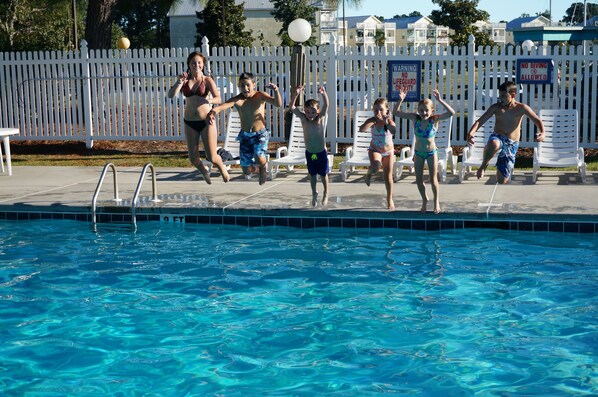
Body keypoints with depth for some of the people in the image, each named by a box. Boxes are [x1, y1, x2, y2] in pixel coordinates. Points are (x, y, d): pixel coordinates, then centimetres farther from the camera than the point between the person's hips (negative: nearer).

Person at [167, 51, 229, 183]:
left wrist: (208, 100, -37)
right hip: (190, 123, 3)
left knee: (212, 157, -3)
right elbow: (171, 95, -9)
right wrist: (179, 82, -22)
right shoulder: (185, 80, 3)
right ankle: (205, 172, 38)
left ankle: (222, 169, 32)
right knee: (193, 158, 5)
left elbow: (218, 99, -17)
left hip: (206, 121, -3)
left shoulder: (207, 80, -4)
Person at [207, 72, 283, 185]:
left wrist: (276, 91, -41)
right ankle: (258, 170, 45)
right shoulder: (237, 100, -11)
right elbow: (223, 105, -30)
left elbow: (278, 104, -21)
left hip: (260, 134, -2)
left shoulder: (260, 96, -10)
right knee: (247, 171, 6)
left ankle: (263, 169, 11)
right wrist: (213, 111, -52)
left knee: (259, 159, -29)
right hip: (245, 136, 2)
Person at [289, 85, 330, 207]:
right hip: (309, 152, 2)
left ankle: (326, 194, 37)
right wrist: (296, 94, -40)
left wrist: (324, 94, -55)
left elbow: (326, 106, -35)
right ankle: (314, 194, 37)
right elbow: (292, 107, -24)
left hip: (321, 152, -2)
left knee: (323, 174, 16)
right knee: (312, 174, 18)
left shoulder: (321, 117, -17)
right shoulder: (303, 118, -14)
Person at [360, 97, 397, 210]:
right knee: (376, 166, -34)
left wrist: (386, 121, -41)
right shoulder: (372, 121, -14)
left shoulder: (389, 120, -18)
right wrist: (374, 120, -30)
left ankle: (389, 199, 27)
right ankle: (369, 173, 4)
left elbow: (394, 131, -39)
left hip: (388, 151, 1)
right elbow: (361, 129, -34)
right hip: (374, 149, -1)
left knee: (388, 176, 8)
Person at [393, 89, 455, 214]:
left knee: (433, 180, 4)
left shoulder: (434, 119, -19)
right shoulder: (415, 118, -13)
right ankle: (424, 200, 34)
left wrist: (440, 100, -41)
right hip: (418, 152, 3)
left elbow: (451, 113, -33)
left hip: (431, 152, -3)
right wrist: (401, 100, -28)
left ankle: (436, 201, 28)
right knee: (419, 180, 10)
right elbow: (395, 112, -14)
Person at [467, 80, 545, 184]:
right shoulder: (496, 107, 1)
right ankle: (483, 166, -14)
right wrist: (471, 132, -24)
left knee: (502, 180, -1)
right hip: (497, 138, 0)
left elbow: (537, 120, -7)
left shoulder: (521, 108, -2)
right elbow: (480, 121, -4)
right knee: (494, 145, -42)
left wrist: (542, 133, -28)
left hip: (512, 144, 0)